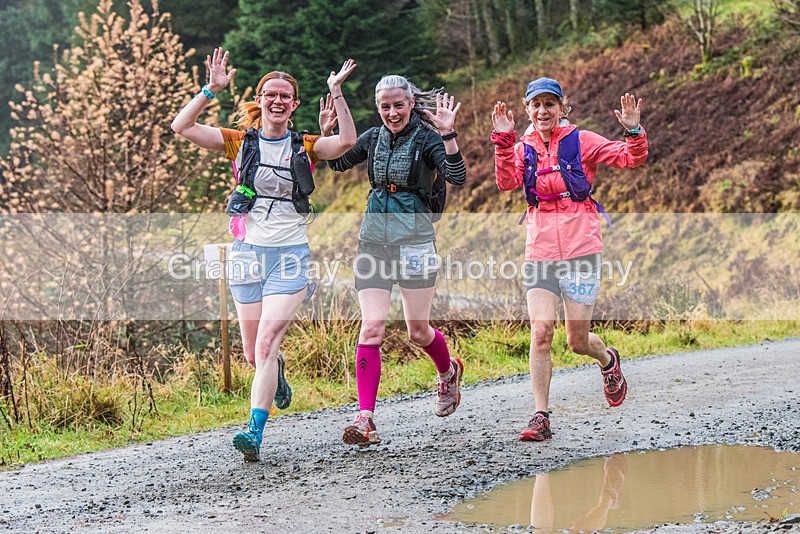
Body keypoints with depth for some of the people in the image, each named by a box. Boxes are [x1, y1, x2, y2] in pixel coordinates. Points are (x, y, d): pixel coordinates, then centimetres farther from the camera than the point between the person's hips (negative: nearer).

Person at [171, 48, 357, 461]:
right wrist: (213, 89, -14)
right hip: (248, 251, 2)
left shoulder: (305, 146, 4)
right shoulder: (241, 142, 5)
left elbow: (347, 140, -15)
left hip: (290, 255, -2)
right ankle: (276, 372, 47)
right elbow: (181, 127, -5)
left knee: (266, 345, -16)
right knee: (252, 353, 10)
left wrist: (336, 92, -18)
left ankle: (254, 432, -17)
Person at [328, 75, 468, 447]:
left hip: (414, 241, -3)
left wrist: (448, 134, -30)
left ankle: (449, 372, 42)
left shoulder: (427, 139, -6)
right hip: (373, 241, 3)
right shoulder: (374, 138, 9)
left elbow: (458, 178, -21)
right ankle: (365, 419, -12)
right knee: (371, 326, -10)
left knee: (418, 331, 7)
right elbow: (336, 162, 23)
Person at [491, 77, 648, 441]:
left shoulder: (580, 141, 2)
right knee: (540, 332, -11)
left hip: (580, 249, -2)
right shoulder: (524, 149, 10)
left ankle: (608, 361, 40)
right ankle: (540, 417, -5)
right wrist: (503, 140, -18)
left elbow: (631, 159, -4)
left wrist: (633, 131, -21)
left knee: (578, 341, 4)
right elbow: (507, 182, -9)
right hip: (540, 251, 2)